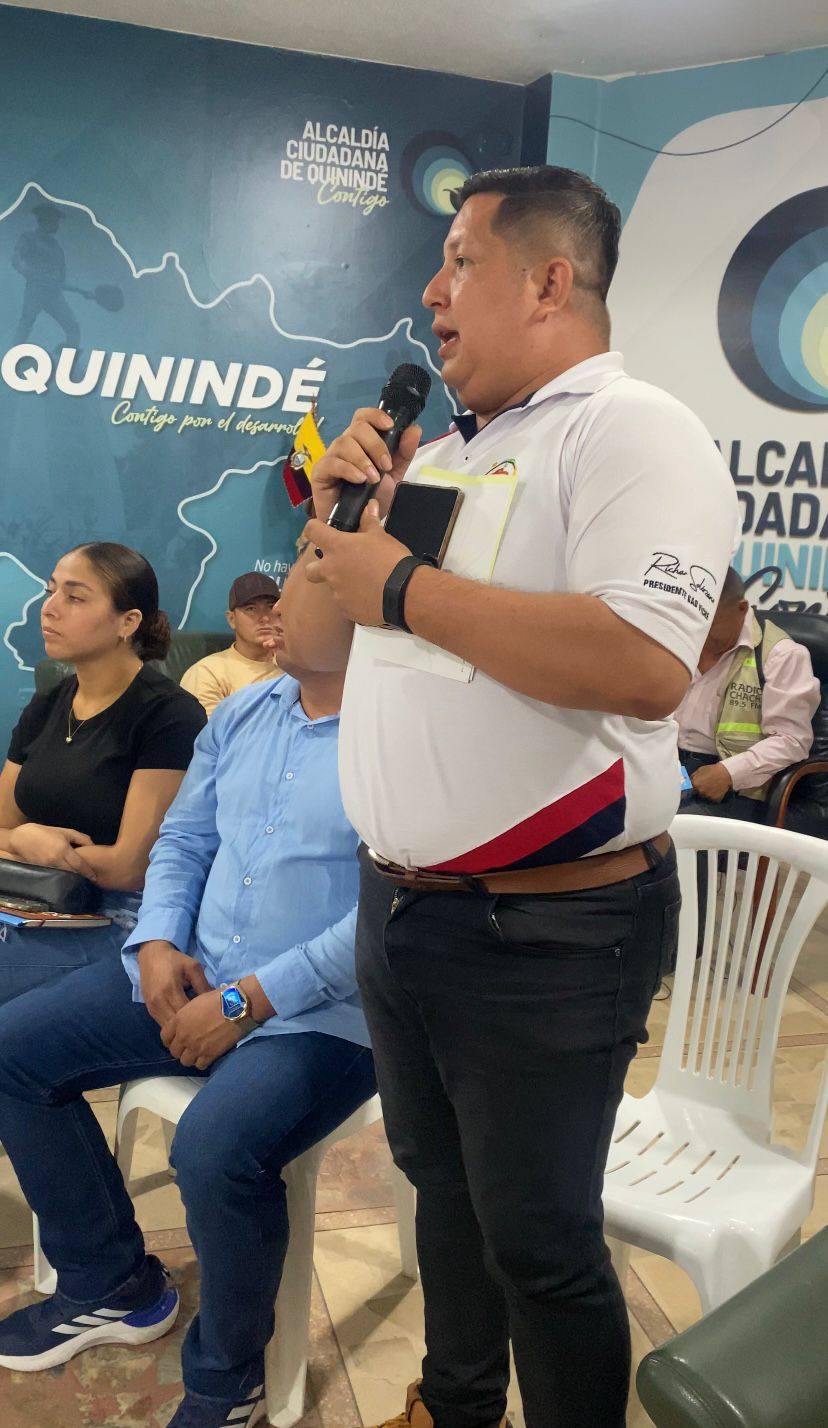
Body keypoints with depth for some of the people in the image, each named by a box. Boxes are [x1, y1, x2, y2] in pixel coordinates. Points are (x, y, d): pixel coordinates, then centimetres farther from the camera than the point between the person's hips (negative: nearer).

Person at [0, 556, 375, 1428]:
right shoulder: (243, 713, 9)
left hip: (323, 1016, -8)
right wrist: (158, 944, -3)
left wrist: (249, 1000, -21)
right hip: (192, 980, 8)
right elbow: (182, 841, 15)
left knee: (214, 1149, -32)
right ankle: (111, 1287, 20)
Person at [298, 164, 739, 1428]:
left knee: (538, 1240, 9)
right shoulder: (441, 451, 13)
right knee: (440, 1181, 26)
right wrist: (339, 511, 2)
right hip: (394, 901, 9)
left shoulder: (632, 428, -14)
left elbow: (645, 661, -32)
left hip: (544, 930, -8)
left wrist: (403, 586, -23)